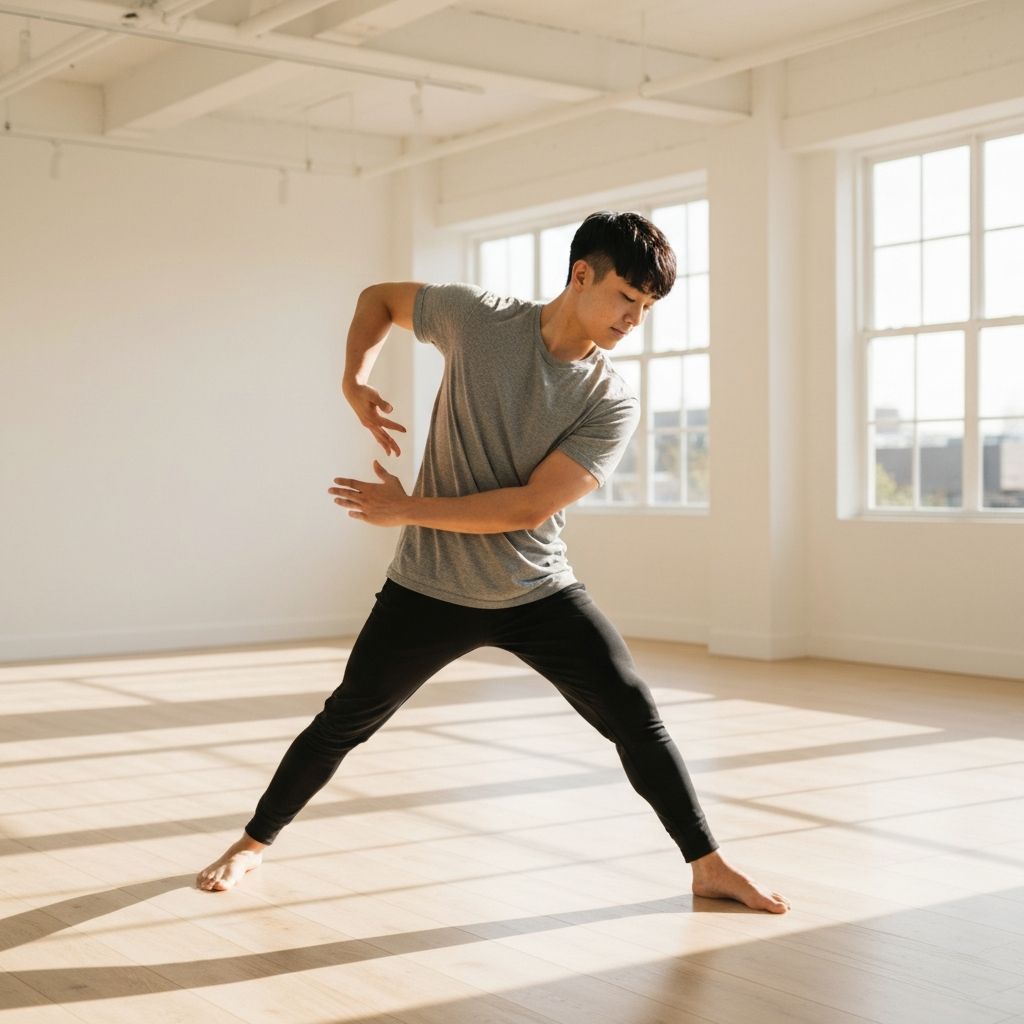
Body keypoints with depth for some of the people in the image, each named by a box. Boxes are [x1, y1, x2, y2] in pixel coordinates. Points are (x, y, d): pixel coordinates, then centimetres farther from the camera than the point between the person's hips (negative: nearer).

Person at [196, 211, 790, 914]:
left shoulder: (613, 405, -12)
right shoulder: (476, 318, -11)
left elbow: (528, 508, -20)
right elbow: (379, 298, 8)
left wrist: (408, 509, -18)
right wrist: (355, 380, -9)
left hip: (541, 594, 1)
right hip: (430, 590, 0)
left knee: (637, 720, -5)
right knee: (344, 724, 9)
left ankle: (709, 867, 12)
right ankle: (256, 841, 32)